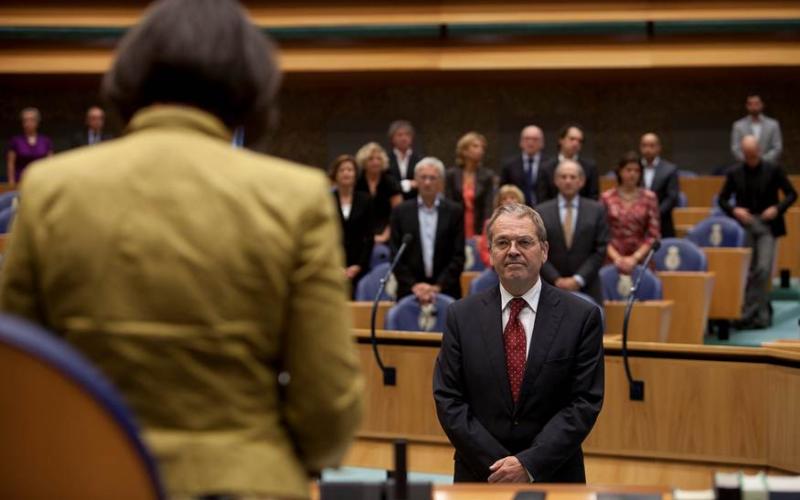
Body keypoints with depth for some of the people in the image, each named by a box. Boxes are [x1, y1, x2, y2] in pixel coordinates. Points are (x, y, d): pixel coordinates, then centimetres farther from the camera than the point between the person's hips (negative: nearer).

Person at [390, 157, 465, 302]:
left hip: (446, 291, 0)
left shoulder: (454, 212, 5)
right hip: (409, 293, 0)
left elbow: (459, 256, 1)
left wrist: (438, 286, -9)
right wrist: (413, 285, -8)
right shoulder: (401, 212, 7)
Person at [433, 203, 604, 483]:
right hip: (480, 476, 1)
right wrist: (499, 466, -12)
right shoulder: (462, 316, 0)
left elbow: (586, 402, -8)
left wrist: (530, 464, -16)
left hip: (553, 477, -1)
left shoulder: (582, 317, -4)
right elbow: (448, 400, -3)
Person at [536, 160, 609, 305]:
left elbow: (600, 250, 1)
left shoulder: (596, 210, 6)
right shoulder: (541, 212, 5)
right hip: (551, 290, 0)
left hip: (587, 289, 0)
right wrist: (557, 280, -10)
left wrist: (578, 279, -8)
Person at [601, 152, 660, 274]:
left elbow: (653, 235, 2)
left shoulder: (649, 197, 4)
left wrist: (635, 258, -8)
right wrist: (616, 257, -8)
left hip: (641, 259, 0)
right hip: (613, 261, 0)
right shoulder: (607, 198, 5)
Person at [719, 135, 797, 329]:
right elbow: (722, 199, 8)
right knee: (748, 272, 4)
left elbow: (791, 194, 2)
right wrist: (734, 210, -12)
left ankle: (750, 313, -8)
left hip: (767, 225, -2)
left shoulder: (774, 170, -1)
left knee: (763, 269, -13)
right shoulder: (735, 173, 3)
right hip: (745, 225, 2)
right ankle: (760, 313, 17)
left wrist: (778, 208, -15)